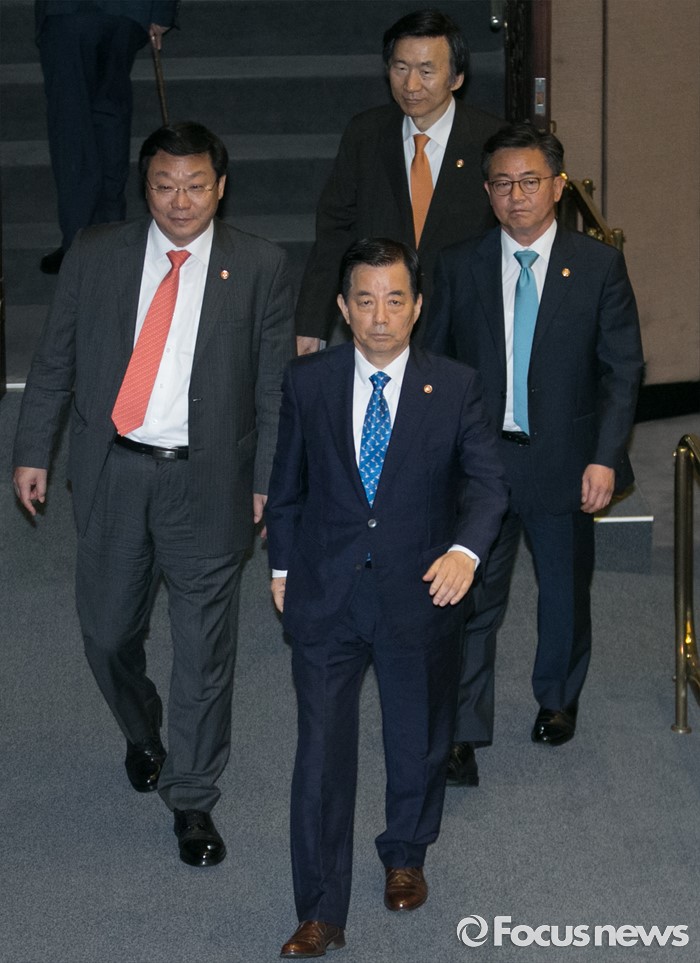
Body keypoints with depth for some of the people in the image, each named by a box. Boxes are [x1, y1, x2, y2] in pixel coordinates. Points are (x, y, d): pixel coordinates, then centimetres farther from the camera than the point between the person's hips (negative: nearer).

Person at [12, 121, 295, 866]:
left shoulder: (259, 268, -3)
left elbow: (275, 384, -1)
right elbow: (54, 362, 7)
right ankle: (142, 737, 44)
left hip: (207, 479, -2)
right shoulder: (95, 256, 1)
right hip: (111, 473, 2)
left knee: (204, 649, 4)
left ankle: (191, 798, 20)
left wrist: (269, 481, -4)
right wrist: (32, 452, 5)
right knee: (107, 633, 13)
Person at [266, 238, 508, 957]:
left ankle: (405, 856, 44)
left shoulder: (455, 388, -5)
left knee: (418, 742, 16)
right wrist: (282, 567, 11)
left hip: (419, 594, 0)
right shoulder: (307, 382, -2)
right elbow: (287, 485, 9)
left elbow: (486, 482, -9)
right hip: (324, 595, 0)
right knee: (321, 754, -2)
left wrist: (465, 549, -27)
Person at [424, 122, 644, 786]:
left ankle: (557, 699, 40)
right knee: (472, 597, -2)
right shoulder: (458, 266, -1)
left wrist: (605, 457, -13)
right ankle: (463, 734, 6)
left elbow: (622, 370, -4)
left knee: (566, 590, 17)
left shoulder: (598, 266, -4)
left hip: (565, 463, 1)